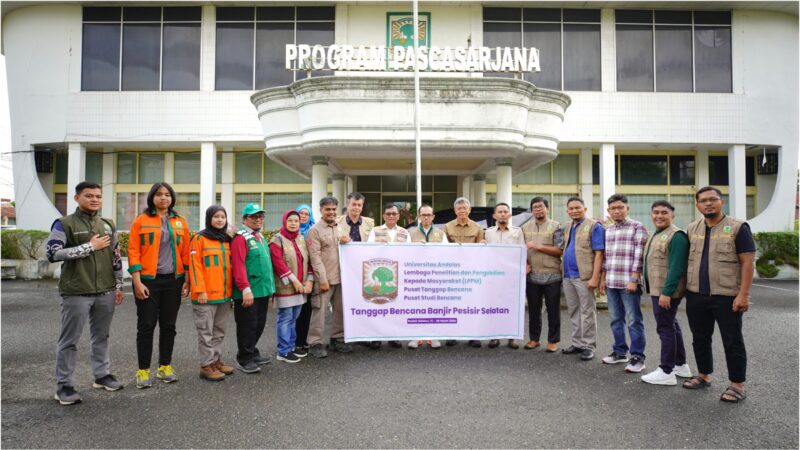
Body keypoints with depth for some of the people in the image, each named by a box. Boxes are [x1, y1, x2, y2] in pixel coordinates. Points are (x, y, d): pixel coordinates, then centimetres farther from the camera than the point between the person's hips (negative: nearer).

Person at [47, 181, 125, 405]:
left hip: (105, 292, 5)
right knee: (69, 340, 3)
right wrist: (90, 246, -16)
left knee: (101, 336, 15)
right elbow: (53, 254, -16)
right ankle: (64, 385, 13)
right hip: (76, 293, -5)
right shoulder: (64, 224, -4)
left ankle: (102, 375, 27)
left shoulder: (108, 226, 12)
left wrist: (118, 286, 13)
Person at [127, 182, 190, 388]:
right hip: (148, 281, -3)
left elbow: (186, 253, 9)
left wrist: (187, 279, 3)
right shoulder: (141, 221, -1)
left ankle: (165, 367, 22)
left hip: (173, 281, 3)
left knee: (168, 325, 9)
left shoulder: (181, 223, 8)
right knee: (146, 326, 1)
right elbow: (133, 252, -5)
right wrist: (137, 281, -12)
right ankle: (143, 370, 12)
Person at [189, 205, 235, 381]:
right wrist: (200, 290, -17)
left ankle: (216, 361, 25)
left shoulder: (227, 240, 13)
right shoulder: (200, 238, -6)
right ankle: (206, 366, 9)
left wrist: (231, 289, 14)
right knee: (206, 332, 1)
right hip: (206, 295, -6)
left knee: (219, 331, 15)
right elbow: (195, 266, -11)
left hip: (224, 294, 7)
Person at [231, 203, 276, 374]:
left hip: (263, 291, 9)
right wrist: (246, 289, -24)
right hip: (248, 293, -9)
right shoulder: (240, 238, -11)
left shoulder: (260, 237, 16)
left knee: (259, 324, 17)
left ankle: (252, 353, 32)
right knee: (247, 325, 1)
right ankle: (244, 360, 13)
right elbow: (238, 266, -20)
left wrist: (270, 287, 20)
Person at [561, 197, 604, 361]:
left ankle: (588, 346, 10)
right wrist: (564, 275, 15)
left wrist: (595, 277, -18)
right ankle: (577, 343, 24)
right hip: (568, 277, 7)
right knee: (573, 312, 13)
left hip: (584, 276, -7)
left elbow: (599, 253, -12)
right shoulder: (568, 228, 15)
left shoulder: (594, 226, -6)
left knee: (587, 312, 1)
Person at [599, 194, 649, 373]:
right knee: (616, 320, 12)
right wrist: (603, 279, 15)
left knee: (633, 321, -1)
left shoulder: (637, 227, -4)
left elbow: (639, 256, -10)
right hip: (611, 283, 6)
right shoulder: (607, 230, 15)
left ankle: (637, 357, 7)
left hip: (629, 283, -6)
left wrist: (633, 280, -16)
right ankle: (619, 352, 24)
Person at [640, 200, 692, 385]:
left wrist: (666, 292, -25)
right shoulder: (656, 235, 15)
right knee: (671, 325, 17)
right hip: (658, 290, 10)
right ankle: (681, 365, 28)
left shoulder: (676, 236, -16)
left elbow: (676, 267, -23)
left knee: (665, 328, -5)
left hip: (666, 292, -10)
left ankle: (667, 372, 1)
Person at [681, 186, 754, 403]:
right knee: (700, 339, 15)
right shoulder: (691, 229, 9)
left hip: (727, 297, -5)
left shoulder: (738, 227, -5)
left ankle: (737, 385, 16)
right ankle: (704, 375, 31)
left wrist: (743, 294, -15)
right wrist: (684, 289, 10)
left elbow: (747, 262, -9)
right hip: (696, 296, 5)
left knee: (732, 342, 5)